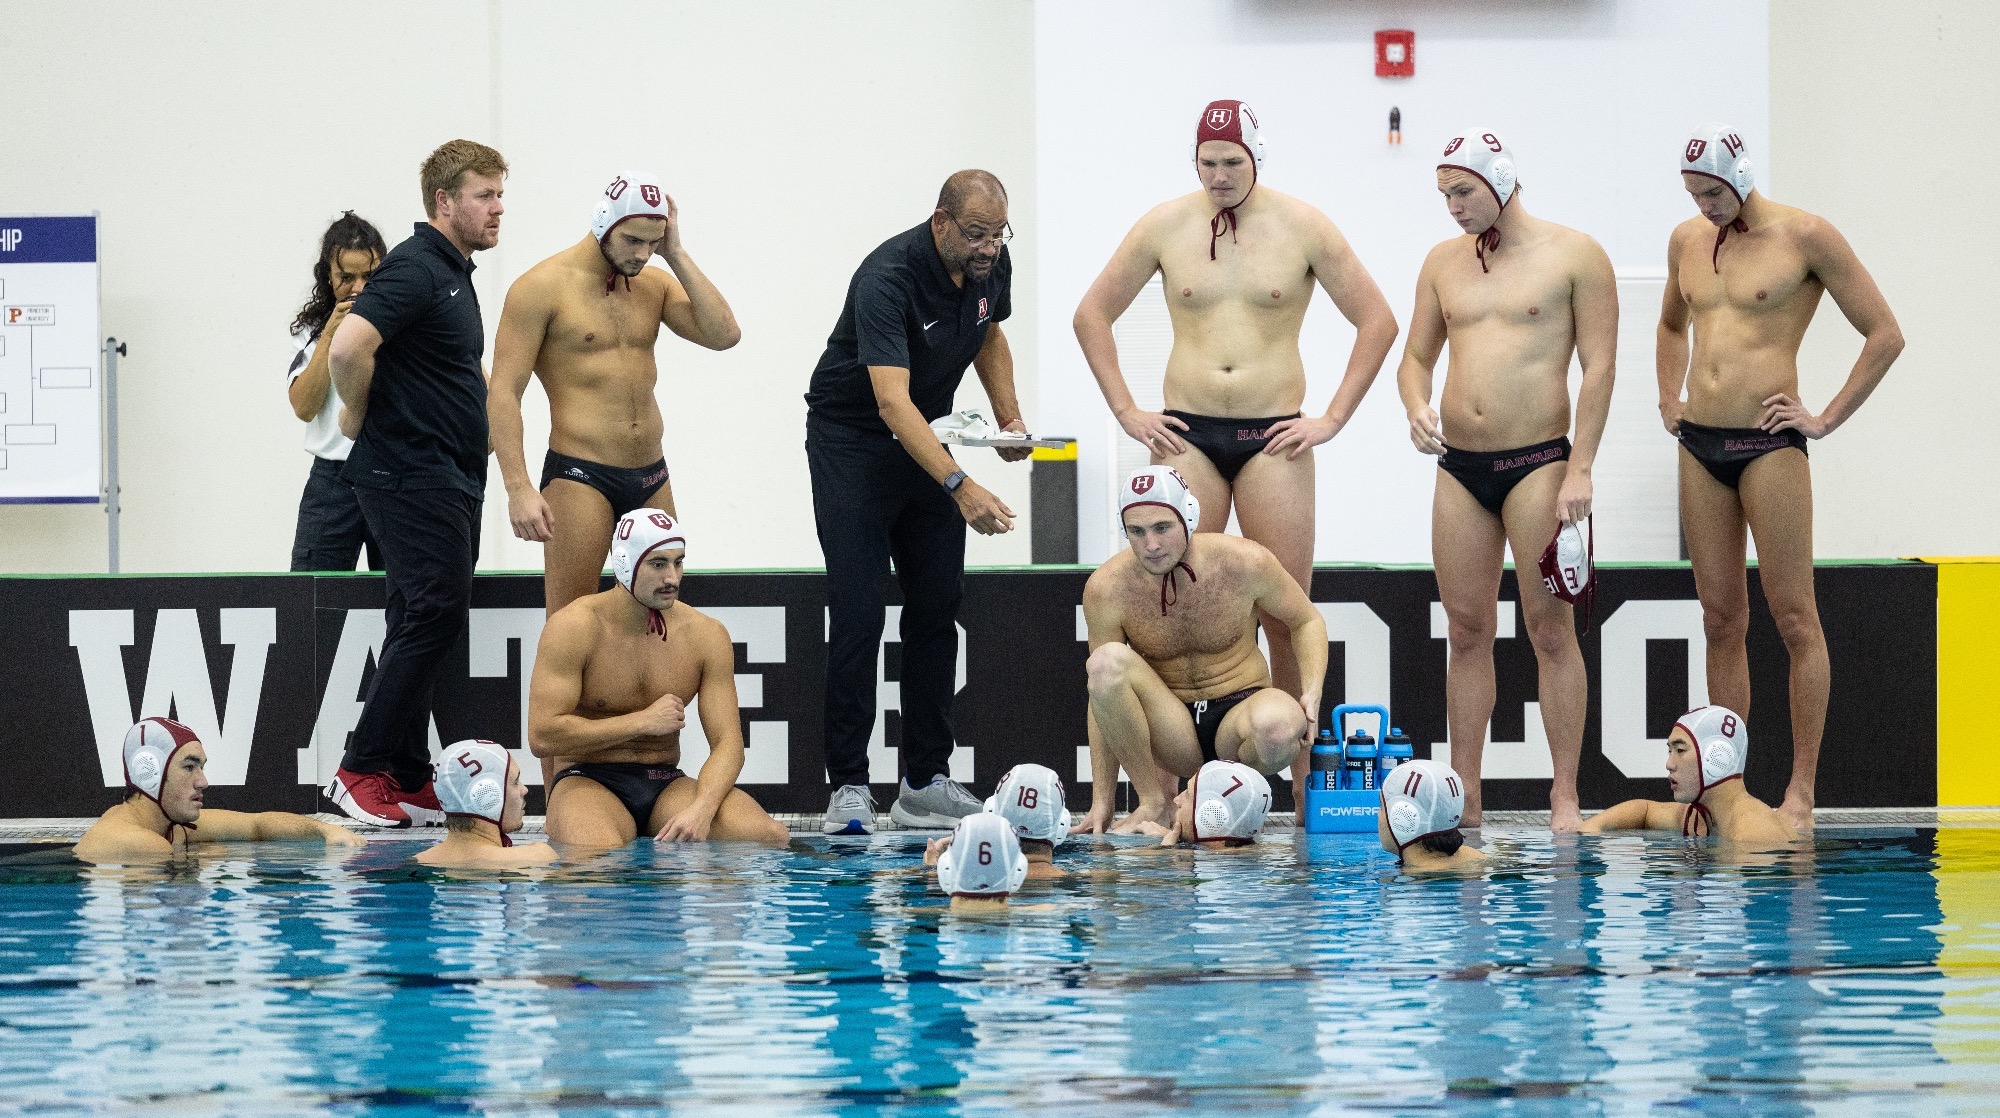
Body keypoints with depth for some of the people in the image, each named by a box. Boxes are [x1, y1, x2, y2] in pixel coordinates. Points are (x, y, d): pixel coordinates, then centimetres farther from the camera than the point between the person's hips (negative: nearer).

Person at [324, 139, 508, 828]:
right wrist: (360, 418, -13)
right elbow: (349, 348, -28)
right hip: (411, 475, -10)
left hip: (452, 479, 10)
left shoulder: (456, 273, 17)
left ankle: (407, 779, 11)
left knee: (424, 623, 9)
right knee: (436, 611, -15)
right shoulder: (415, 268, -14)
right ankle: (362, 768, -12)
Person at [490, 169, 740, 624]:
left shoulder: (654, 284, 11)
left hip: (651, 478, 6)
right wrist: (518, 488, -19)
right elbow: (503, 394, -10)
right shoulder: (542, 286, -6)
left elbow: (723, 334, -4)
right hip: (580, 478, -6)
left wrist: (676, 255, -4)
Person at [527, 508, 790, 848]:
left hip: (667, 785, 4)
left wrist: (700, 810, -25)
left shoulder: (705, 635, 2)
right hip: (589, 782, -4)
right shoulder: (573, 628, -9)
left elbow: (728, 743, -3)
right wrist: (642, 722, -12)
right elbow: (542, 736, -15)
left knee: (772, 837, -22)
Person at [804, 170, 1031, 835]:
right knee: (858, 611, -13)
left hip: (926, 439, 7)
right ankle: (848, 785, -11)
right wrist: (961, 487, -49)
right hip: (851, 438, -7)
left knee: (937, 607, 4)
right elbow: (893, 402, -40)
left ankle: (926, 782, 7)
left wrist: (1010, 418, -1)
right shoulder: (889, 278, -31)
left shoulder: (991, 264, -8)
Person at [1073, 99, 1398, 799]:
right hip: (1186, 433, 1)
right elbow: (1092, 315, 14)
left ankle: (1305, 787, 1)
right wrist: (1127, 412, 6)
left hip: (1273, 438, -1)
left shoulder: (1302, 228, 2)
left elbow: (1377, 321, 5)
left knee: (1287, 616, -3)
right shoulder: (1166, 226, 5)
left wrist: (1333, 419, 0)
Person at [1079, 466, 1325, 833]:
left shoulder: (1245, 563, -13)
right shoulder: (1106, 589, -12)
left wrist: (1313, 692, -14)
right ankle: (1154, 802, -14)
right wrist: (1101, 800, -9)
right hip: (1170, 728, 1)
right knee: (1105, 662, -29)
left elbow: (1307, 622, 5)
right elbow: (1103, 697, -6)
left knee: (1278, 725, -38)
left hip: (1238, 711, -1)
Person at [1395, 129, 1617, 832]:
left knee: (1550, 628, -5)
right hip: (1459, 466, 5)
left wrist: (1579, 470, -12)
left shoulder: (1573, 256, -2)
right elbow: (1416, 357, 19)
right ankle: (1463, 796, 8)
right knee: (1467, 632, 5)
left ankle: (1564, 797, -5)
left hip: (1538, 462, -5)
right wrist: (1416, 407, -4)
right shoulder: (1444, 262, 13)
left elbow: (1598, 366, -5)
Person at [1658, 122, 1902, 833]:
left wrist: (1827, 420, -5)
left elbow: (1885, 335, -3)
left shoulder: (1804, 238, -4)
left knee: (1794, 619, -5)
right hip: (1700, 447, 6)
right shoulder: (1687, 241, 14)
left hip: (1768, 446, -6)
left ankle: (1801, 792, -3)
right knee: (1721, 620, 7)